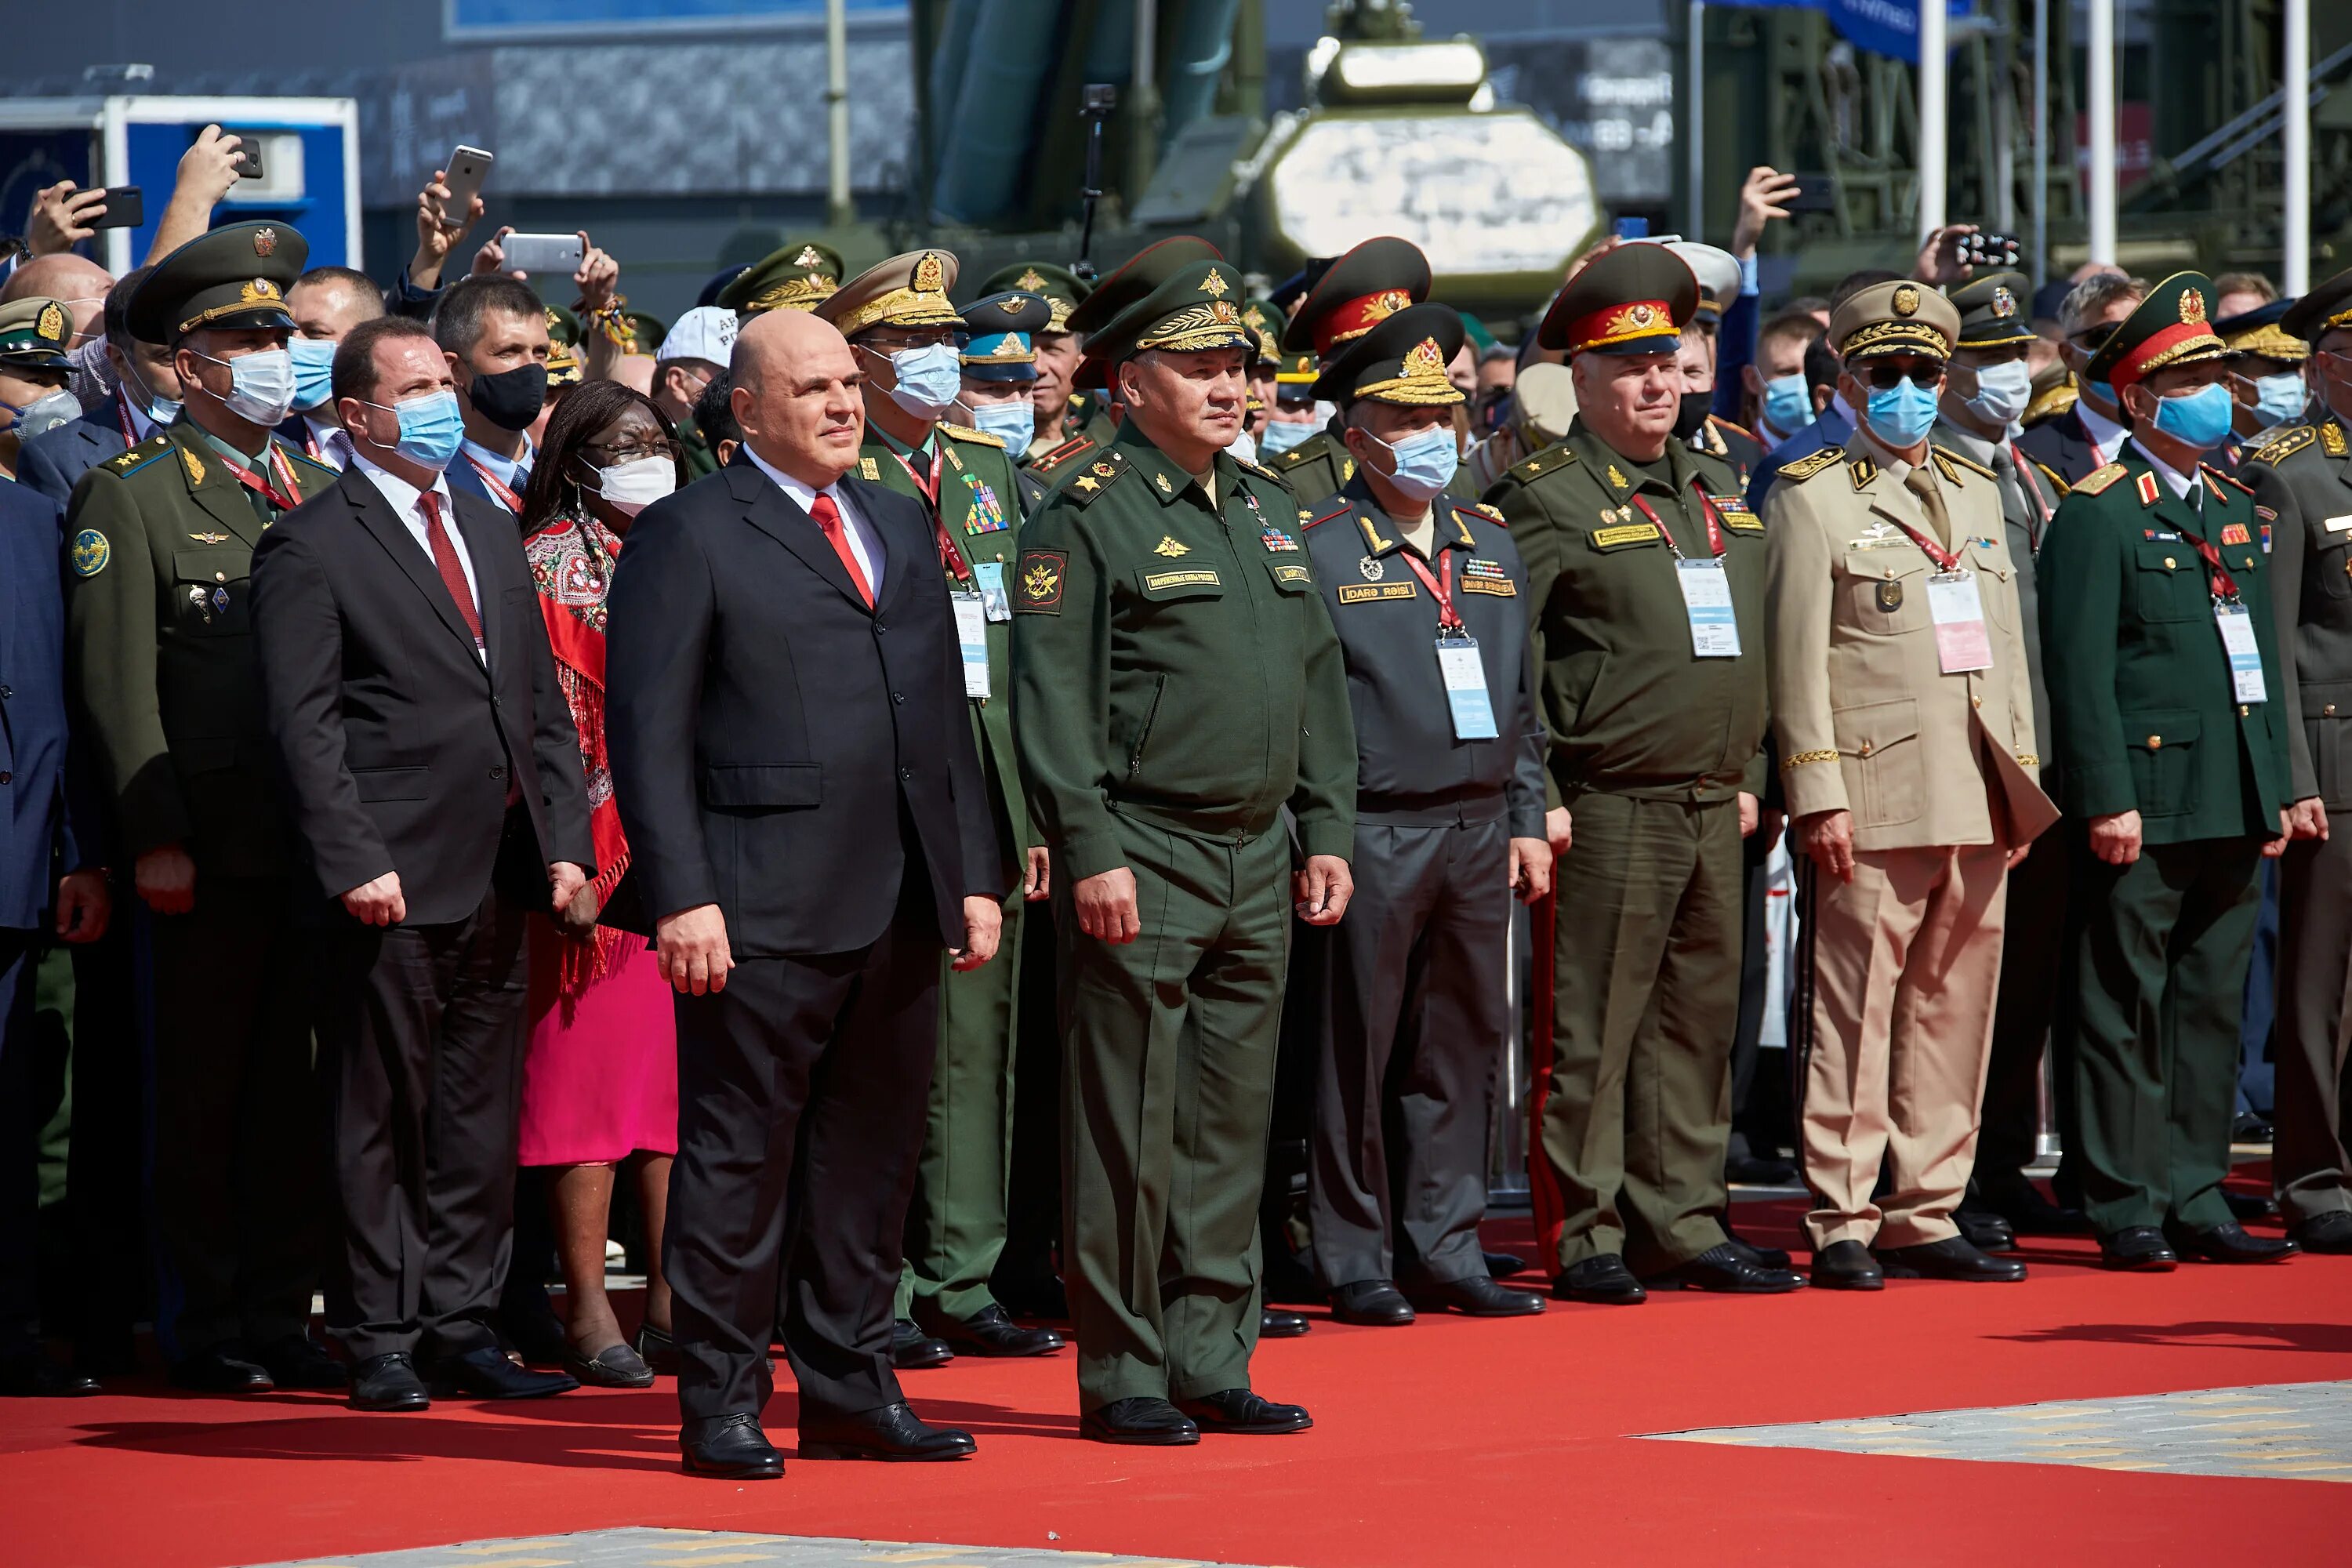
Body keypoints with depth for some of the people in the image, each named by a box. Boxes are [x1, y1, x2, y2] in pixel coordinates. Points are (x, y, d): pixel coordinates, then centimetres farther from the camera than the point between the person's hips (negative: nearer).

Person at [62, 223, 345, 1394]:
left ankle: (279, 1315, 13)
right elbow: (116, 682, -6)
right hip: (209, 849, -5)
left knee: (295, 1088, 6)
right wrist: (155, 838, -12)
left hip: (319, 844, 5)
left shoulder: (322, 491, 15)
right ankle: (205, 1327, 7)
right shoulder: (130, 496, -2)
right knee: (202, 1090, 1)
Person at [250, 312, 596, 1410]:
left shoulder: (490, 531, 17)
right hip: (391, 884, -6)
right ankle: (380, 1340, 7)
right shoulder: (311, 547, -5)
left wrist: (565, 838, 9)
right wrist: (356, 861, -18)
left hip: (501, 873, 6)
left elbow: (541, 700, 18)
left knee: (480, 1115, 9)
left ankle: (459, 1327, 15)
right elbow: (304, 727, -10)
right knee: (380, 1119, 0)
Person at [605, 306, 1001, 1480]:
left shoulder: (899, 526, 18)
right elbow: (647, 731, -8)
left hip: (903, 903, 6)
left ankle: (851, 1390, 18)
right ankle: (720, 1402, 3)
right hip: (765, 910, -6)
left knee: (872, 1153, 10)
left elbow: (946, 711, 21)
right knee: (741, 1158, -2)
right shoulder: (688, 536, -3)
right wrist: (682, 897, -15)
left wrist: (974, 873, 13)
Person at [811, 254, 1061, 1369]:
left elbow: (1026, 640, 15)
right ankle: (873, 1296, 3)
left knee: (975, 1042, 9)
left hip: (983, 793, 6)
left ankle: (962, 1284, 15)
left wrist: (1035, 806, 10)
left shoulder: (989, 466, 15)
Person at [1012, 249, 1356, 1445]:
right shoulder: (1087, 517, -7)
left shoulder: (1269, 510, 16)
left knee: (1231, 1122, 9)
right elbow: (1054, 699, -12)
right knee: (1129, 1128, -4)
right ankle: (1122, 1376, 1)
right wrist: (1090, 851, -18)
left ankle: (1212, 1360, 15)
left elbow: (1318, 682, 20)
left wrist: (1326, 831, 13)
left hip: (1257, 860, 7)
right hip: (1143, 861, -7)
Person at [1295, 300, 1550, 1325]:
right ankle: (1357, 1265, 6)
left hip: (1479, 834, 6)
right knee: (1358, 1055, -1)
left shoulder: (1489, 546, 15)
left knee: (1464, 1047, 8)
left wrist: (1526, 819, 13)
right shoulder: (1318, 549, -4)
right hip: (1373, 841, -6)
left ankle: (1446, 1251, 16)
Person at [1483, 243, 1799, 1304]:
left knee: (1698, 1022, 10)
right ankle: (1585, 1239, 1)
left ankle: (1684, 1226, 17)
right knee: (1590, 1030, -3)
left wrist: (1747, 777, 19)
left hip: (1711, 811, 7)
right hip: (1607, 810, -7)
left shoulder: (1715, 499, 17)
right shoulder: (1548, 500, -6)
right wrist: (1536, 798, -15)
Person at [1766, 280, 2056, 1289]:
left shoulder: (1978, 493, 18)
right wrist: (1819, 797, -12)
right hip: (1875, 801, -6)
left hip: (1976, 803, 6)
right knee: (1856, 1017, -5)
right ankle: (1843, 1226, 0)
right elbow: (1795, 660, -6)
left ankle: (1925, 1217, 14)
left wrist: (2021, 782, 14)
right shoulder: (1810, 498, -1)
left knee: (1953, 1013, 8)